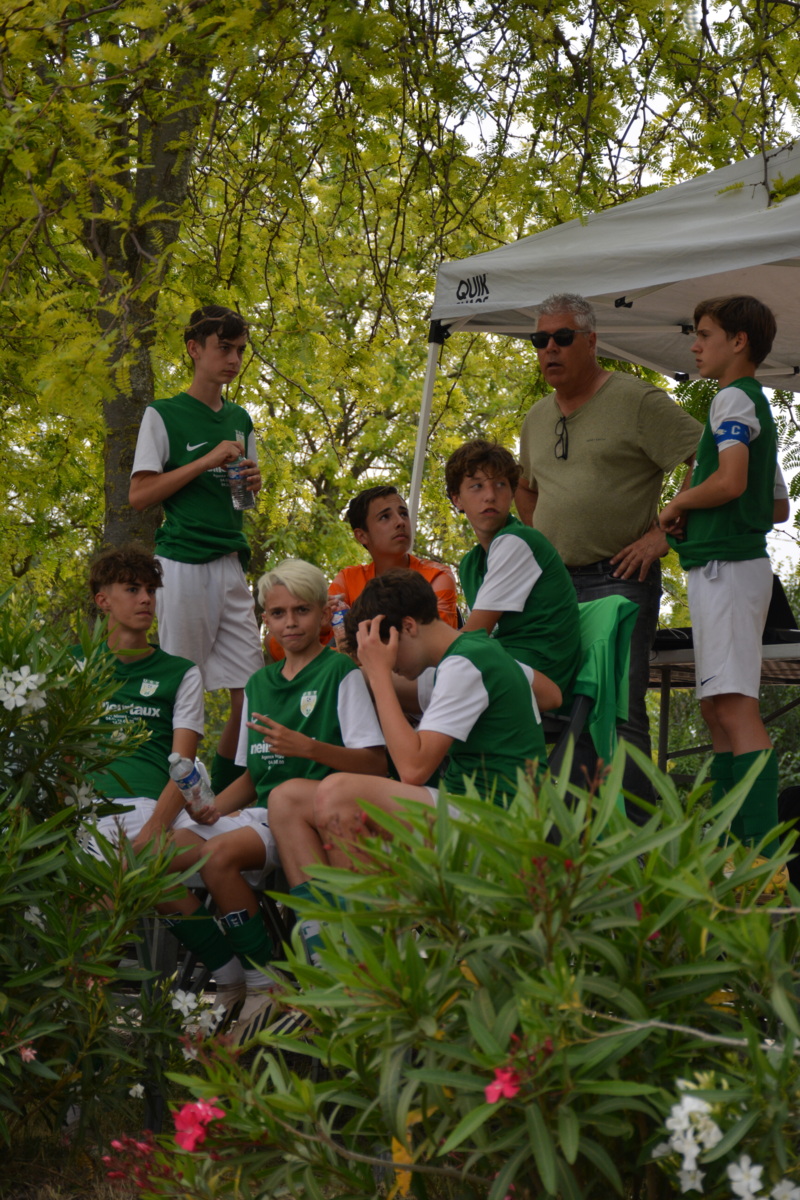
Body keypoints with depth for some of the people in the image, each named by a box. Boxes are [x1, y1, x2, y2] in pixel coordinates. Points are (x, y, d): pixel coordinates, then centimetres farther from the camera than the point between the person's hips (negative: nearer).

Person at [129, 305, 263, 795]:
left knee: (252, 688, 0)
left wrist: (252, 483, 3)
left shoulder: (240, 420, 17)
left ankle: (223, 794, 9)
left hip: (232, 565, 6)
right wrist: (207, 461, -12)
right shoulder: (163, 415, 0)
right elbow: (139, 494, -6)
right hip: (184, 565, -6)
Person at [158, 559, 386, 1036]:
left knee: (219, 857, -33)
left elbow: (376, 763, -9)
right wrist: (216, 808, 1)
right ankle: (231, 981, -3)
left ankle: (268, 984, -17)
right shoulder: (259, 684, 20)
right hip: (261, 811, 7)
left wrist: (308, 747, -23)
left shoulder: (342, 672, 0)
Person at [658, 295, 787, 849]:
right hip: (735, 561, 11)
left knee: (735, 705, -17)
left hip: (726, 564, -11)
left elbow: (730, 480, -23)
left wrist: (678, 505, -6)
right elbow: (779, 507, 28)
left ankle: (765, 854, -24)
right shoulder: (758, 404, 23)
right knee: (716, 706, 11)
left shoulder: (734, 398, -7)